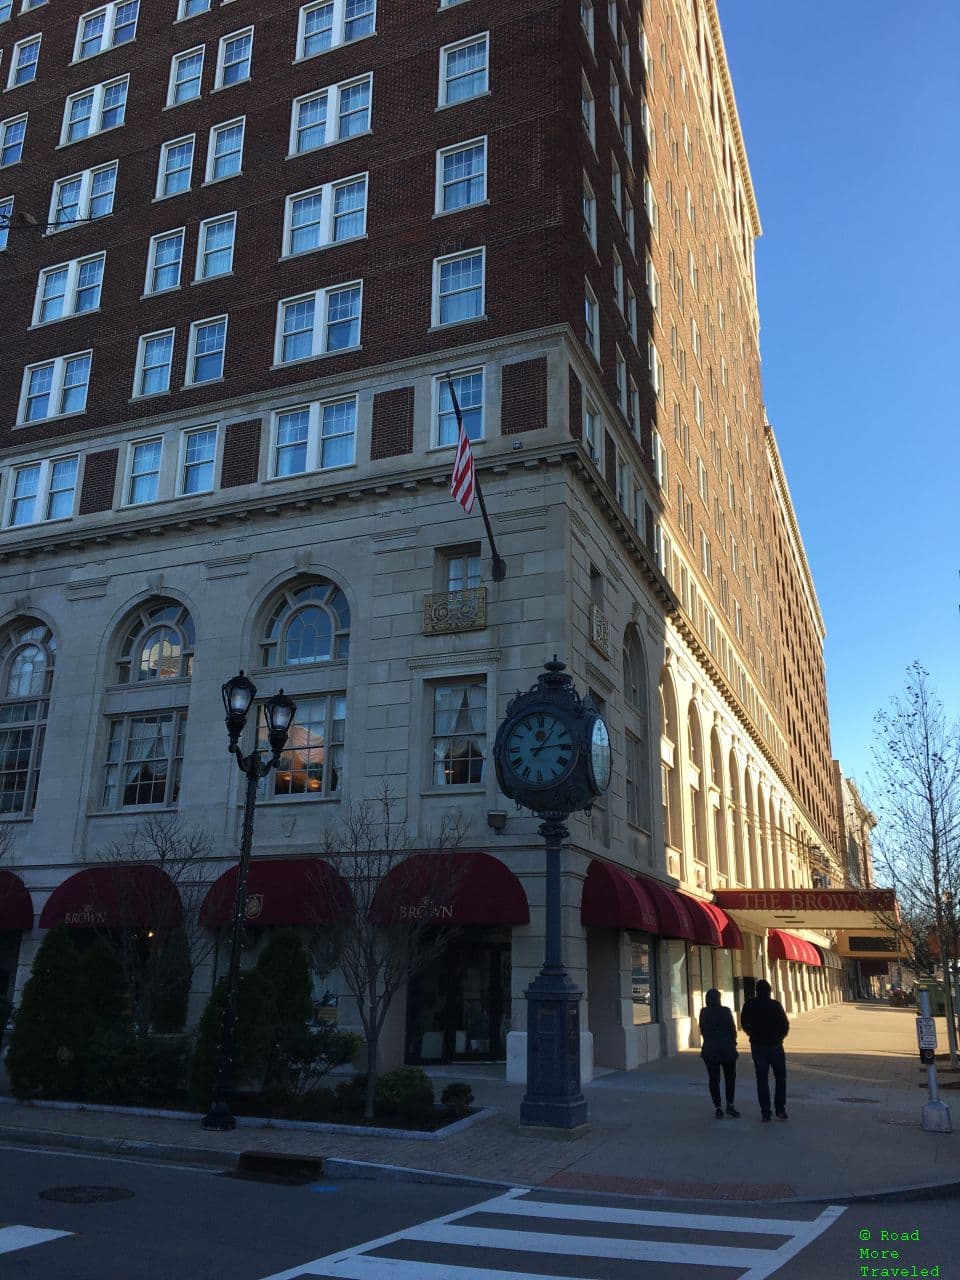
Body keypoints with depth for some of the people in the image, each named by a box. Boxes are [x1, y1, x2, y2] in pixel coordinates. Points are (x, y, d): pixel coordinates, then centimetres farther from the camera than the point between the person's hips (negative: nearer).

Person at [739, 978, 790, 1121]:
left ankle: (765, 1112, 4)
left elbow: (744, 1024, 4)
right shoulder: (775, 1005, -11)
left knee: (762, 1079, 8)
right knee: (780, 1077, 14)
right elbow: (785, 1025, -9)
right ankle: (780, 1109, 8)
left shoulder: (750, 1005, -4)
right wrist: (779, 1037, 9)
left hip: (757, 1046, 2)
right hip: (775, 1045, -2)